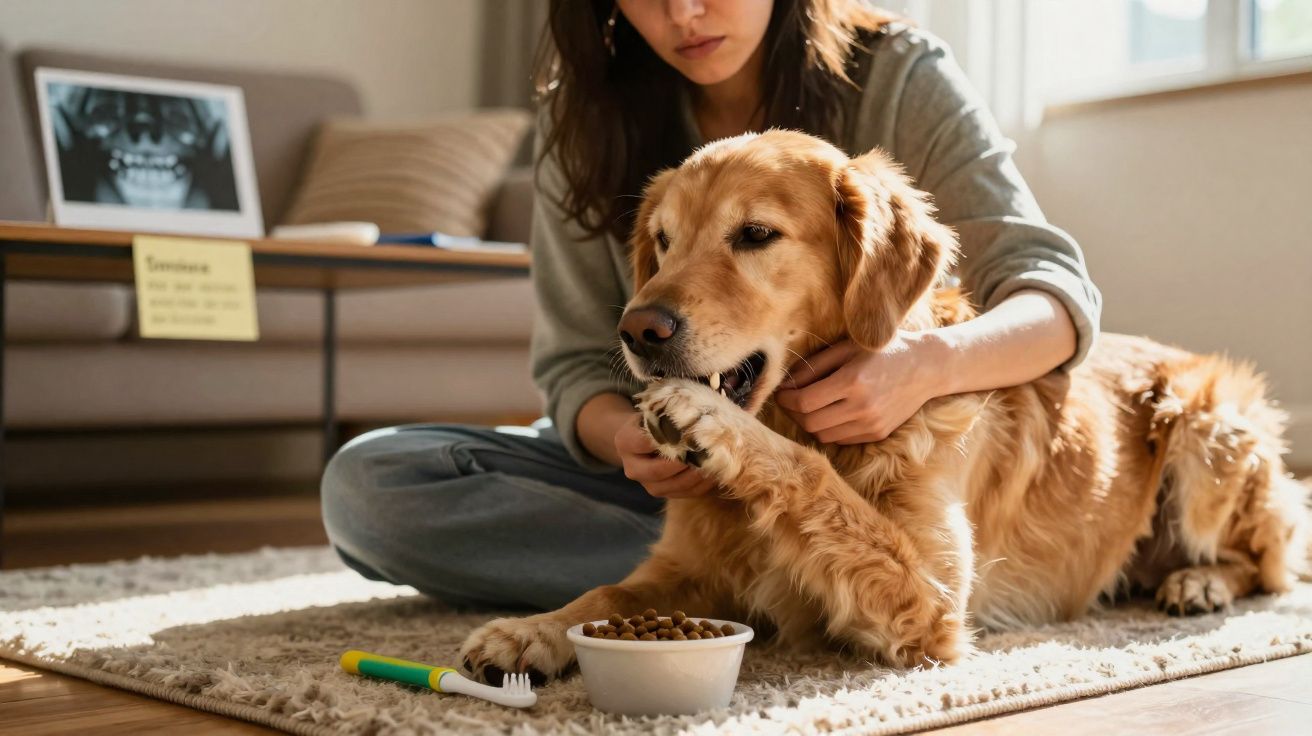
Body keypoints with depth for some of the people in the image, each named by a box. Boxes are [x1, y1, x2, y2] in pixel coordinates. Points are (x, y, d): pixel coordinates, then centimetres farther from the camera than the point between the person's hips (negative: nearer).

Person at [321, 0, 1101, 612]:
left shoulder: (898, 75, -12)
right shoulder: (587, 112, -6)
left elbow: (1059, 295, -18)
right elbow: (578, 362, -7)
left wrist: (929, 362, -41)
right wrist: (623, 438, -32)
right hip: (672, 470, 3)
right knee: (367, 482, -22)